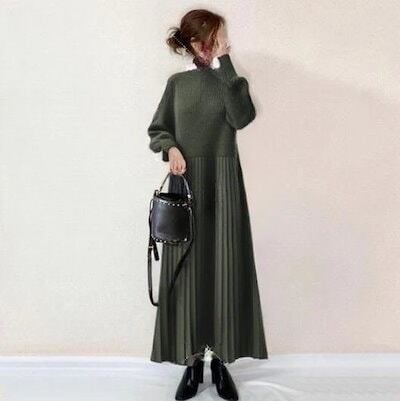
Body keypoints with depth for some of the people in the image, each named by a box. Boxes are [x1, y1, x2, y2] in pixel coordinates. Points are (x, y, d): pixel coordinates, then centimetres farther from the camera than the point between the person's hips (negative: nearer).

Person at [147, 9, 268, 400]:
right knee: (186, 270, 2)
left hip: (222, 184, 0)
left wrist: (224, 66, -10)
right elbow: (157, 130, 10)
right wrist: (171, 148, -11)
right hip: (185, 184, 0)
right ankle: (192, 361, 17)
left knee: (224, 270, 1)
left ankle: (220, 360, 17)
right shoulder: (177, 83, 7)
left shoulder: (230, 79, 6)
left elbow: (242, 117, -13)